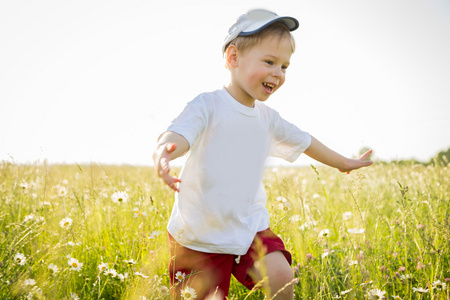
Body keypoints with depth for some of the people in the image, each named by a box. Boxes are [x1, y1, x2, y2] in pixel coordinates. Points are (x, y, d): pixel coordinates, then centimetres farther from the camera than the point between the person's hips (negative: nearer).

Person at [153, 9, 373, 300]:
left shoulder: (268, 118, 6)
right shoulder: (208, 105, -14)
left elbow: (305, 141, 23)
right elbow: (179, 134, -32)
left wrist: (343, 162, 36)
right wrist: (164, 151, -57)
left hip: (249, 226, 5)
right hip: (199, 233, -4)